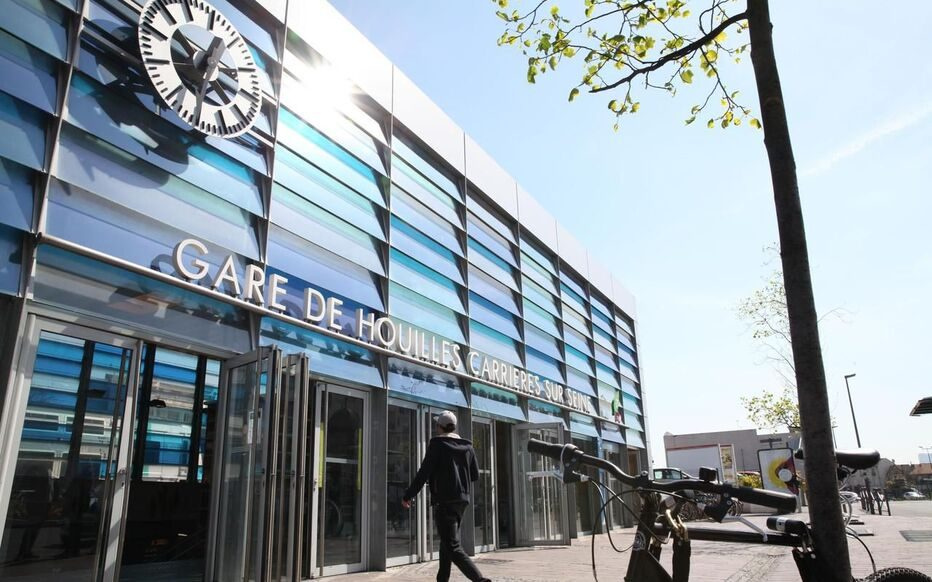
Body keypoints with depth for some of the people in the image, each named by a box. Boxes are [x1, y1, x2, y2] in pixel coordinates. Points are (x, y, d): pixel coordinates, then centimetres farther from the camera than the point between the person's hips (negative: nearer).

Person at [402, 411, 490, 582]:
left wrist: (408, 495, -5)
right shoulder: (467, 446, 9)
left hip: (444, 500, -7)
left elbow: (424, 473, -12)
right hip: (462, 499, 7)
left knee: (453, 547, -10)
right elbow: (475, 475, 13)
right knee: (447, 542, 21)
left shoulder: (437, 444, -8)